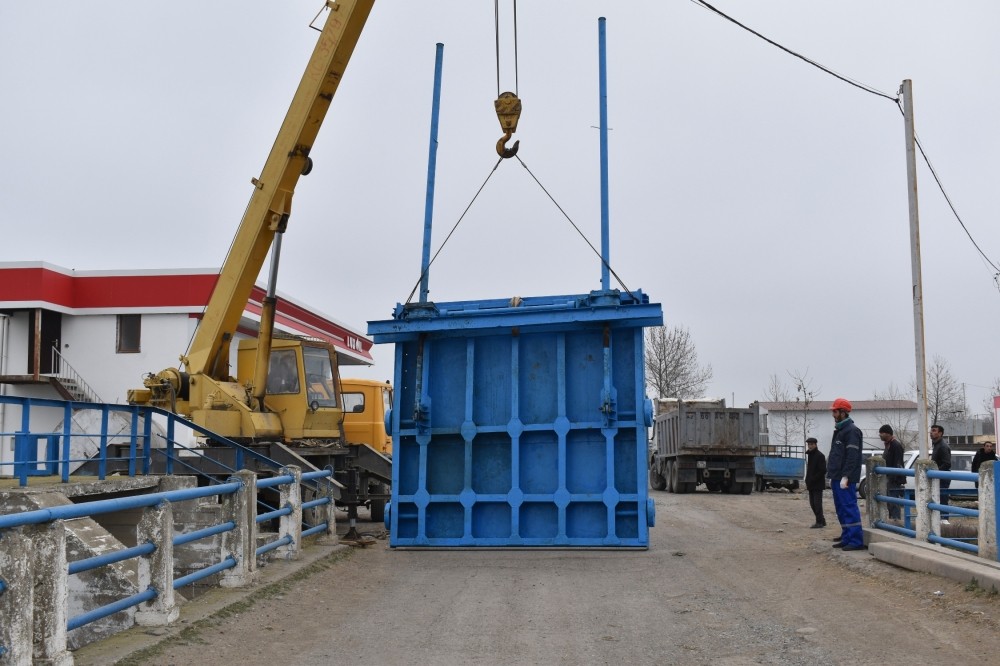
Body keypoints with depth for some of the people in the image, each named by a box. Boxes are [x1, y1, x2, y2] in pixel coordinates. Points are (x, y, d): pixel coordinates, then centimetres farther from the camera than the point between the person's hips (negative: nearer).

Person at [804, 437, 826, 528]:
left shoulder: (820, 456, -11)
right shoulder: (809, 454, 14)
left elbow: (823, 471, -16)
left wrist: (812, 480, -18)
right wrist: (807, 481, 10)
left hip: (818, 484, -8)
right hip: (811, 485, 8)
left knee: (817, 503, -7)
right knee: (812, 504, 10)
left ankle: (820, 522, -1)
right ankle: (821, 521, 19)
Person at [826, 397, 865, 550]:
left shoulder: (852, 430, -11)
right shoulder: (839, 430, 19)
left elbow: (852, 457, -19)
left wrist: (845, 477, -23)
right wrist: (832, 476, 20)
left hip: (845, 480, -10)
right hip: (837, 478, 10)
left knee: (849, 508, -9)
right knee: (841, 509, 12)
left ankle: (856, 541, -8)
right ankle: (846, 538, 18)